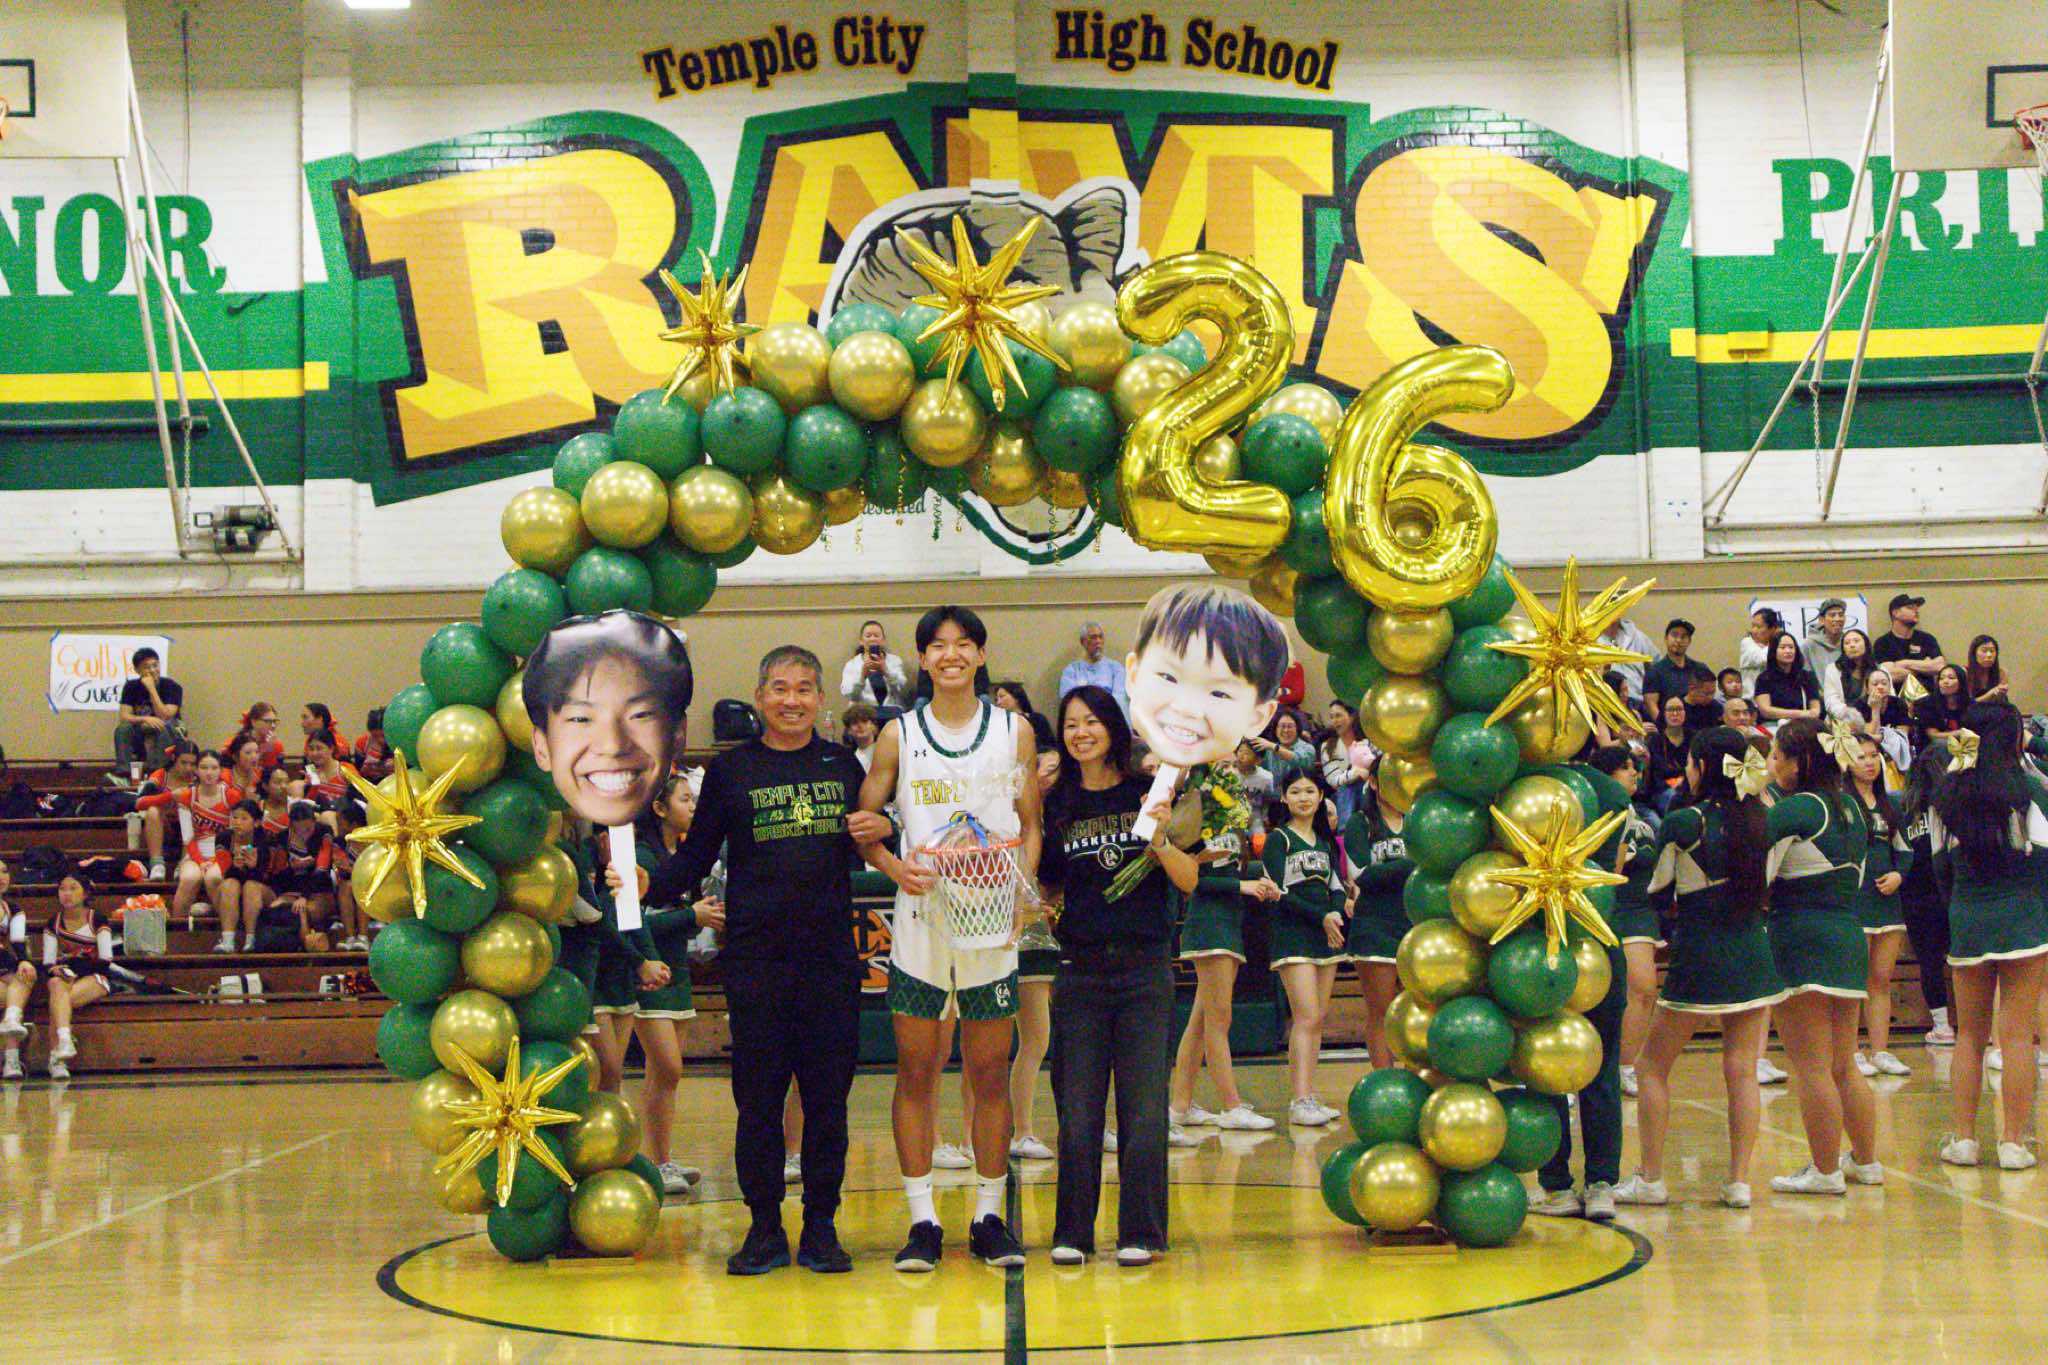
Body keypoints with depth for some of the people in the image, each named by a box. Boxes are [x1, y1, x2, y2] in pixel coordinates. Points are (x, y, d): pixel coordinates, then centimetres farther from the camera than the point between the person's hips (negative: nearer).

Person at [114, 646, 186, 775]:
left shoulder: (172, 686, -10)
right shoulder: (131, 687, -1)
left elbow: (164, 717, -20)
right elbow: (124, 716, -11)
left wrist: (152, 689, -23)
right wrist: (145, 719, -31)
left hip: (169, 735, -2)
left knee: (165, 727, -34)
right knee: (123, 728, -25)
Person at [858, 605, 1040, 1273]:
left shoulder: (1015, 733, 6)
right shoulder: (899, 735, 4)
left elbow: (1031, 827, 9)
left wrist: (1022, 885, -8)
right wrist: (895, 867, -14)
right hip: (921, 917, 0)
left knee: (990, 1073, 5)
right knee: (916, 1072, 1)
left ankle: (989, 1216, 14)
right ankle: (922, 1220, 7)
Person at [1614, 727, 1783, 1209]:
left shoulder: (1683, 823, -11)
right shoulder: (1759, 819, 2)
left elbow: (1658, 895, -1)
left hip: (1699, 959, -5)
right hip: (1755, 957, 5)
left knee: (1651, 1067, 8)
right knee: (1742, 1071, 7)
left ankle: (1651, 1179, 7)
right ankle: (1739, 1181, 5)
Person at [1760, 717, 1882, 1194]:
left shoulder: (1792, 811, -13)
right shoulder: (1852, 808, 11)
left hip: (1800, 940, -8)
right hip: (1850, 937, 8)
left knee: (1812, 1067, -3)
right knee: (1844, 1066, 17)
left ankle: (1825, 1171, -1)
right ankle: (1866, 1161, 23)